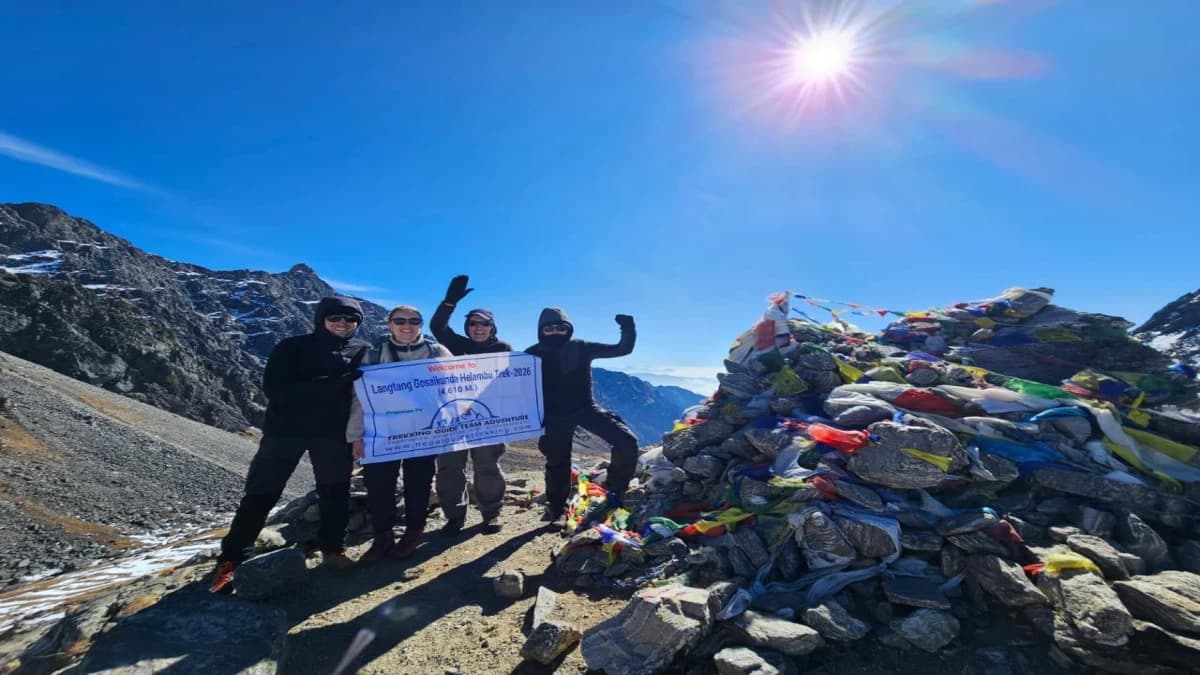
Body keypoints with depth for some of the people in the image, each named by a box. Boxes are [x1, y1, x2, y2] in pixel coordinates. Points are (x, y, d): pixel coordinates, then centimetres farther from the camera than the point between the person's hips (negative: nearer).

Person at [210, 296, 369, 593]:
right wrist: (330, 383, -27)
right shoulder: (292, 347, -5)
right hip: (285, 430, -1)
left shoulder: (362, 351, 2)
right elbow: (274, 389, -16)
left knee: (335, 492, 8)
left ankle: (333, 548, 24)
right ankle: (230, 560, 19)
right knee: (260, 494, 5)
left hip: (333, 433, 2)